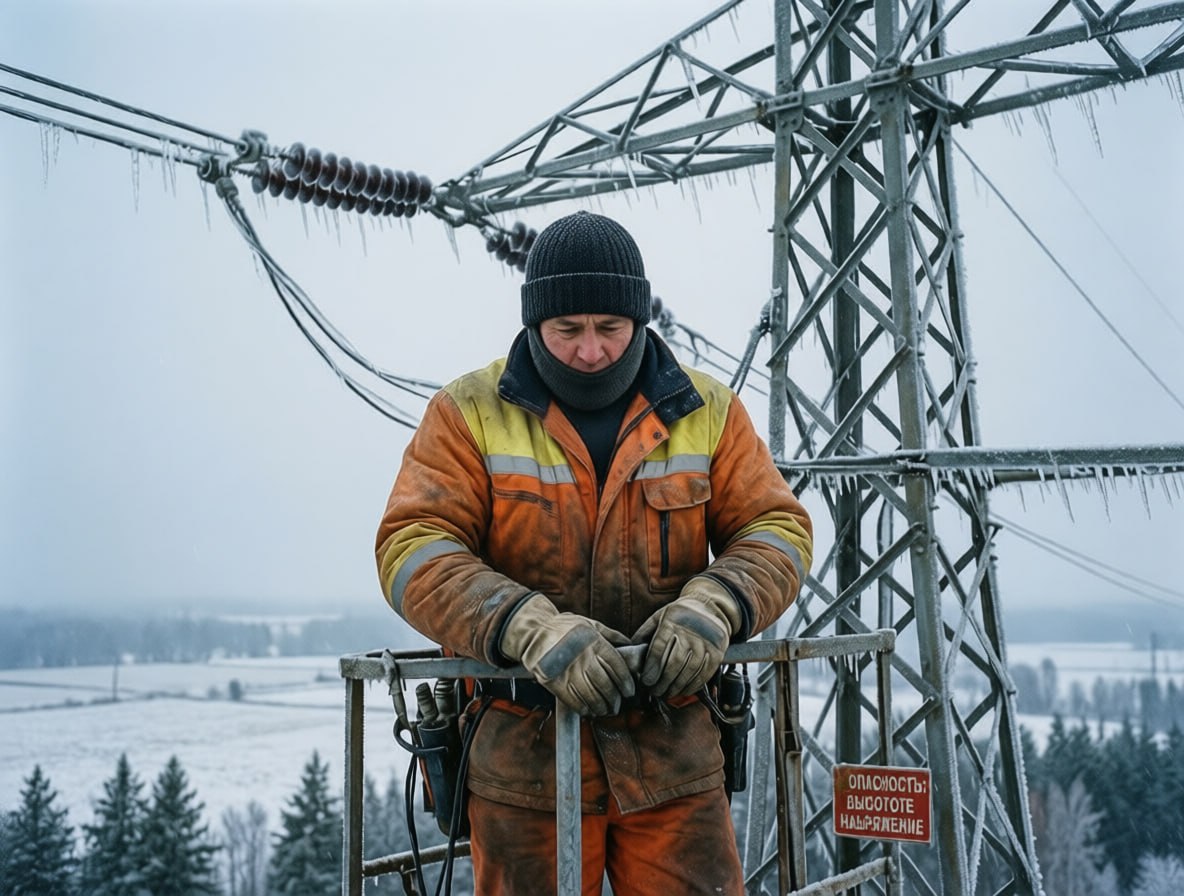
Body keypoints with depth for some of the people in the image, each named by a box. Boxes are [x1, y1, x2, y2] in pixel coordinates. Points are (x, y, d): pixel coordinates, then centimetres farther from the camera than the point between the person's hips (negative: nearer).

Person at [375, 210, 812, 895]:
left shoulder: (709, 412, 6)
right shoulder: (469, 413, -1)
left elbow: (777, 527, 3)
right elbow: (414, 548, -10)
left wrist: (714, 605, -19)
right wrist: (531, 628, -28)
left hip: (674, 759, 2)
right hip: (523, 760, -1)